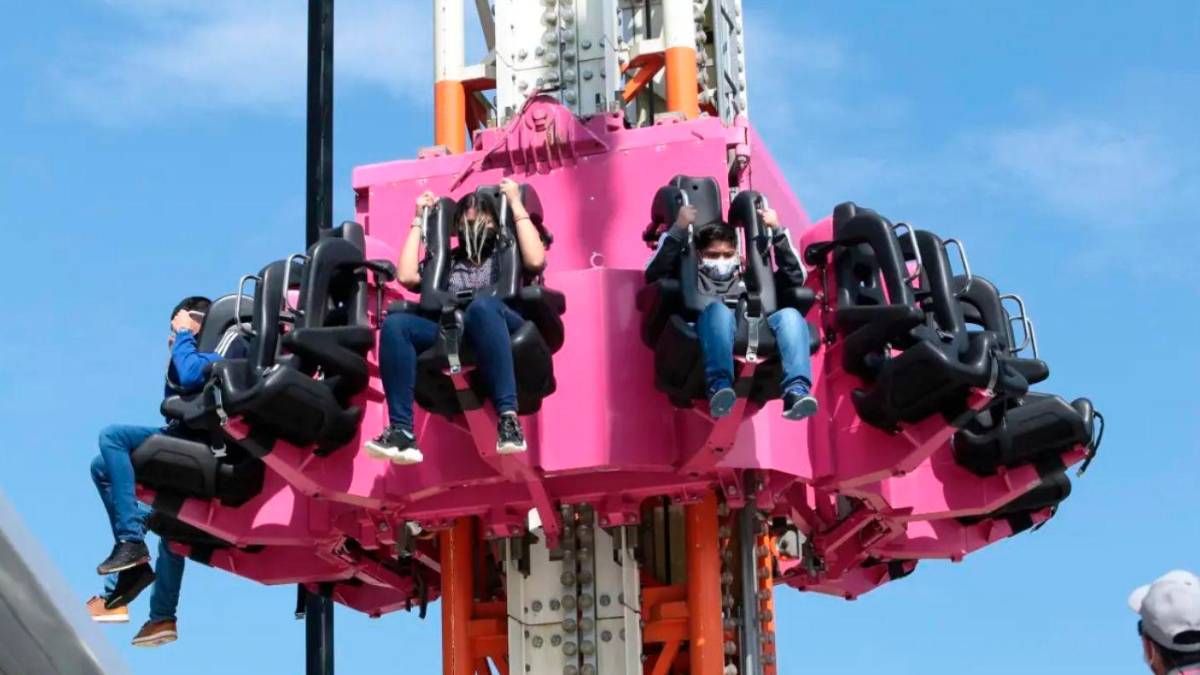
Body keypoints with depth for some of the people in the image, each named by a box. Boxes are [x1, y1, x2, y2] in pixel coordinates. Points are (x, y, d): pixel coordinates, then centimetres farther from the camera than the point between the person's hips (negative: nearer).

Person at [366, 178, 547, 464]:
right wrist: (419, 221, 24)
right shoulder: (447, 261, 31)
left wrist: (516, 205, 8)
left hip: (502, 329, -3)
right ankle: (401, 432, -37)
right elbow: (407, 277, 15)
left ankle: (508, 418, -46)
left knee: (483, 306, -39)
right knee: (395, 324, -25)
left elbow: (536, 261, 1)